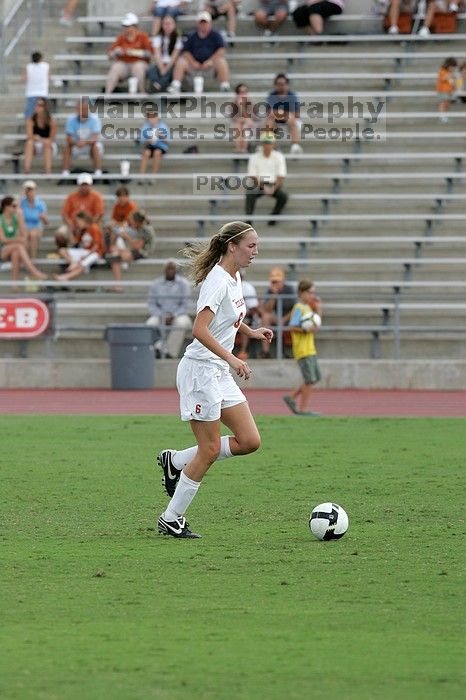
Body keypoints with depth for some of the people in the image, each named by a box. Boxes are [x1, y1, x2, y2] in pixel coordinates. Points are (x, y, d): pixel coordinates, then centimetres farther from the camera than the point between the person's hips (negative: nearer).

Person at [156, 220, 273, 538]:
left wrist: (250, 331, 22)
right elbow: (200, 329, -30)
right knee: (210, 450, -4)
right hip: (201, 369, -9)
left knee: (249, 441, 3)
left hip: (220, 373, 9)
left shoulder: (234, 277, 10)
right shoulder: (218, 280, -18)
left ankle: (176, 461, 16)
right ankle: (171, 520, 7)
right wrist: (231, 359, -36)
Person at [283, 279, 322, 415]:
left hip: (310, 349, 9)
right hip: (302, 349, -9)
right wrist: (305, 330, -28)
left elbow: (316, 325, 21)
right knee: (310, 379, -7)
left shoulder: (308, 308, 15)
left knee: (315, 377, 11)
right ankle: (304, 408, 0)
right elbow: (292, 327, -17)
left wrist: (318, 310, 12)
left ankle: (292, 397, 18)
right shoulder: (299, 308, -11)